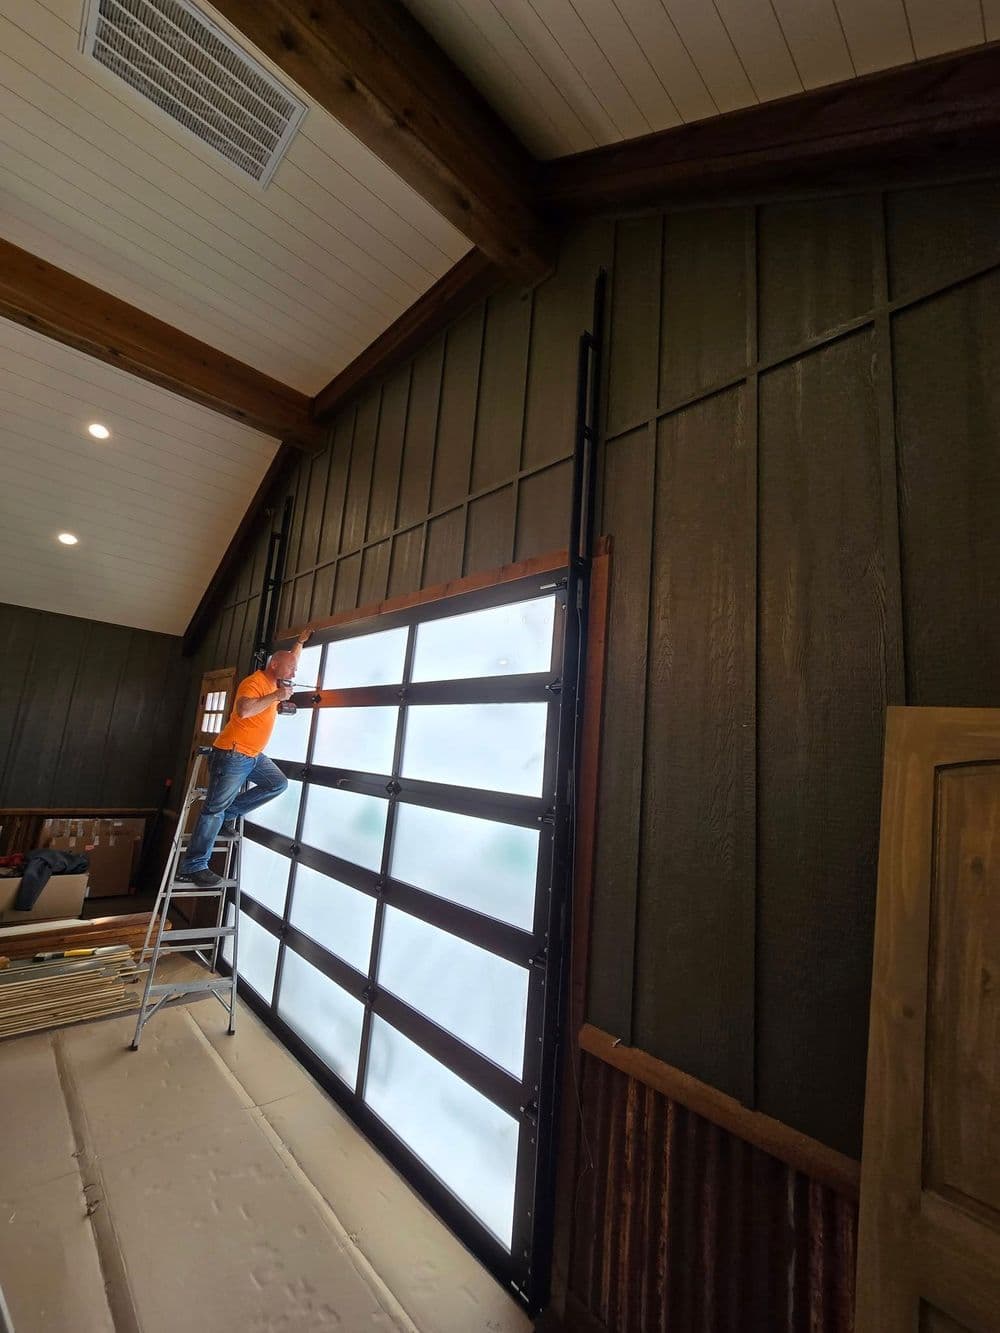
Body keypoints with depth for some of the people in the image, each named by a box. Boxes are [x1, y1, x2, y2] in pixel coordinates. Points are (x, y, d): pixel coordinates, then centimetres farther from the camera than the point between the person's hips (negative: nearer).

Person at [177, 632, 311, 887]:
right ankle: (192, 867, 4)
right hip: (232, 754, -9)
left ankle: (230, 814, 14)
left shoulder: (274, 682, 10)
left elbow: (290, 661, 30)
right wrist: (275, 696, -28)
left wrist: (300, 642, 29)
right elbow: (243, 710, -36)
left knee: (278, 783, 8)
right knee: (215, 808, -5)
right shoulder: (254, 682, -17)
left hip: (253, 755, 9)